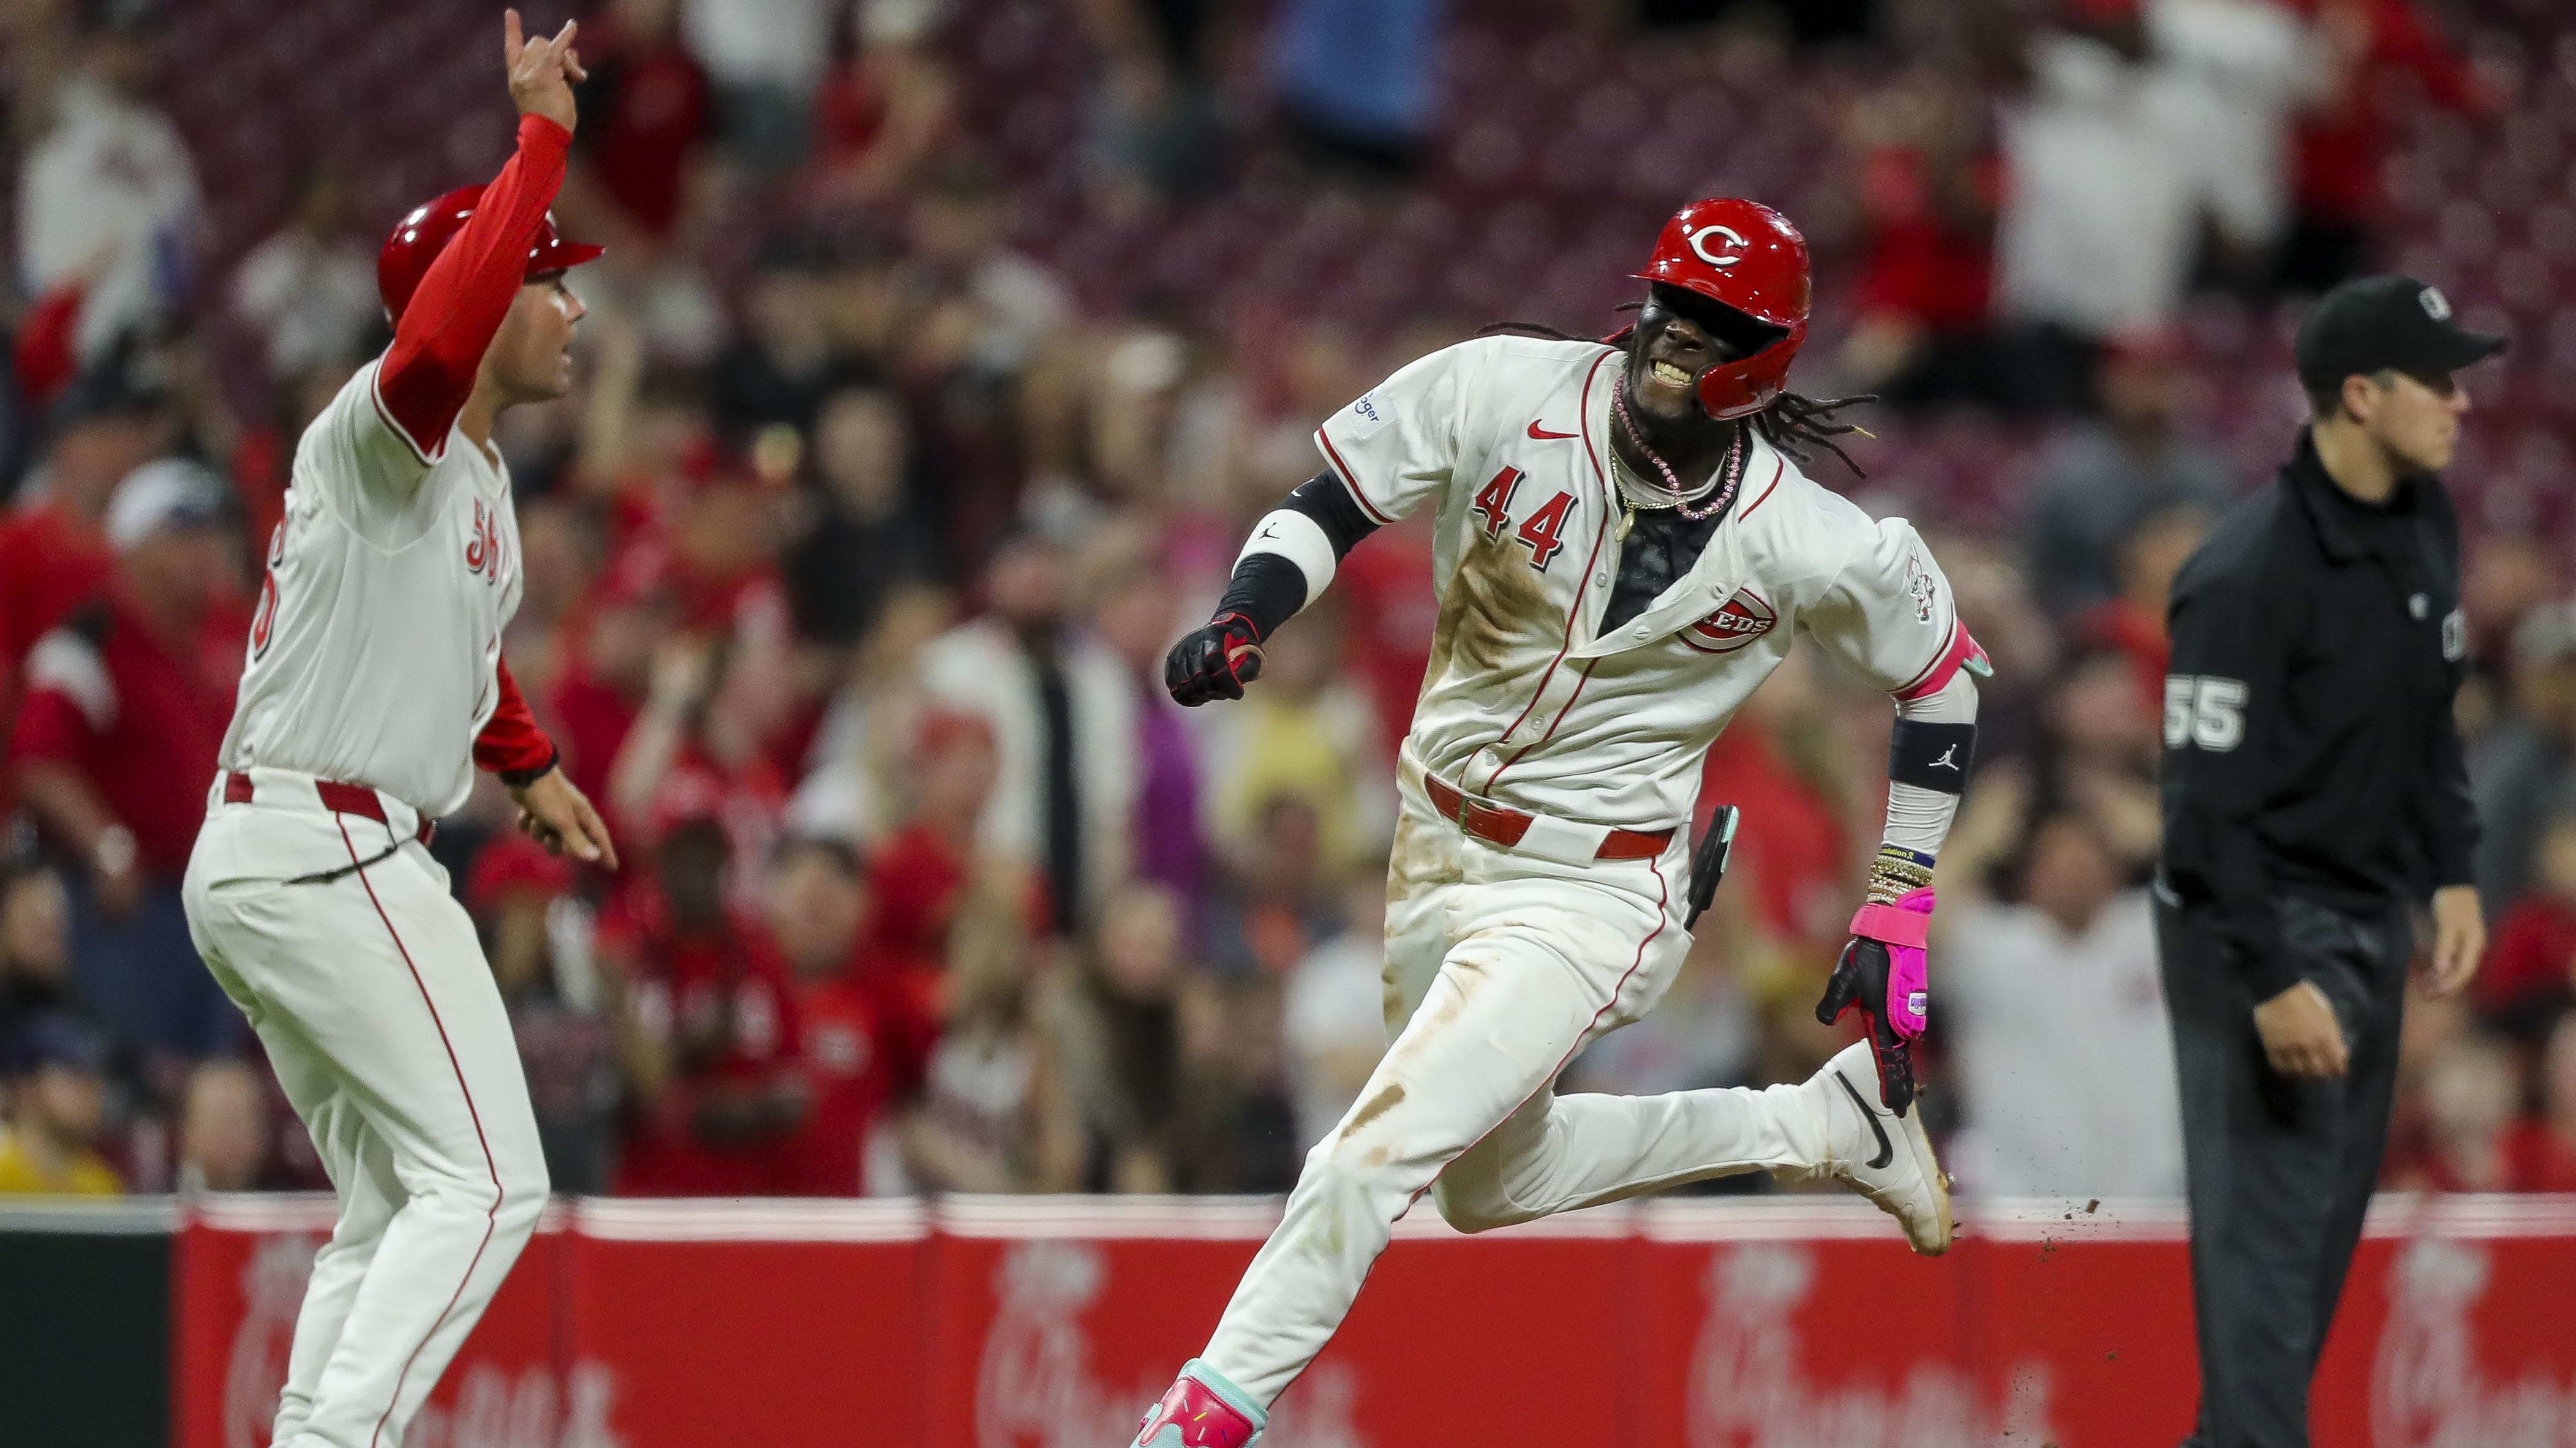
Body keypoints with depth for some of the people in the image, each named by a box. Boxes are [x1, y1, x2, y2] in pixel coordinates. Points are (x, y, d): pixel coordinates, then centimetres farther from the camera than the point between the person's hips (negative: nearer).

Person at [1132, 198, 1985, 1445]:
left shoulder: (1809, 547, -18)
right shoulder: (1504, 393, -14)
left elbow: (1939, 673, -1)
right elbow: (1333, 501, -3)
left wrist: (1897, 914, 0)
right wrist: (1239, 622, -23)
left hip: (1590, 894, -6)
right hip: (1437, 849, 6)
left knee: (1376, 1154, -19)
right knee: (1490, 1182, 23)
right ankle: (1828, 1125, 36)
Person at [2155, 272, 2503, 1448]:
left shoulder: (2427, 523, 3)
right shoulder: (2251, 572, -23)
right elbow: (2208, 798, -22)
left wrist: (2452, 872, 10)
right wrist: (2272, 982, -23)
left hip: (2373, 914, 8)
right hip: (2261, 922, -8)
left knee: (2332, 1211, 12)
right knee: (2270, 1219, -8)